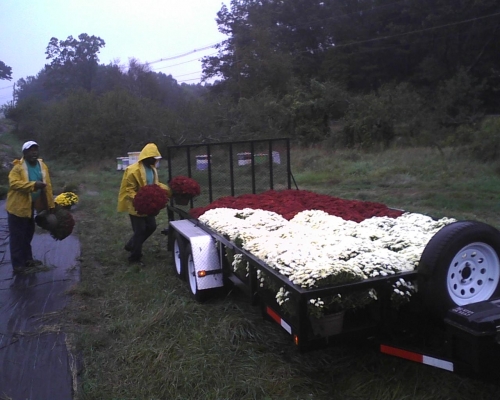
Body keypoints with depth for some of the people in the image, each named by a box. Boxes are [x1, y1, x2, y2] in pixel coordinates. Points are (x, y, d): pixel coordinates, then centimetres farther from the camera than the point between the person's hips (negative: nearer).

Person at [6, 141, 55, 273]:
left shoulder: (42, 166, 2)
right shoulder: (18, 166, -16)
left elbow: (47, 186, 5)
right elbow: (13, 183, -27)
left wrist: (50, 205, 5)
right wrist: (33, 184, -35)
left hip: (31, 206, 7)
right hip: (17, 206, -7)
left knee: (28, 234, 19)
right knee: (17, 236, 0)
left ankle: (27, 259, 33)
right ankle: (17, 264, 10)